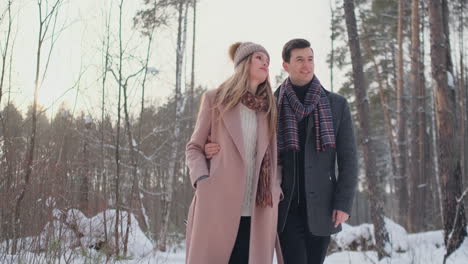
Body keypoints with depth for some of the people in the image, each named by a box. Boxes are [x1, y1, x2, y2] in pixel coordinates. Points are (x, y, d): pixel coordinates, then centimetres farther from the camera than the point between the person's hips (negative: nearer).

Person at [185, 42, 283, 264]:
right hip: (217, 206, -3)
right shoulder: (215, 99, 6)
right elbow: (194, 147, 8)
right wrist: (202, 180, -8)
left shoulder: (269, 108, 16)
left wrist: (276, 189, 5)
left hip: (256, 212, 3)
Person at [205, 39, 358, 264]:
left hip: (320, 208, 1)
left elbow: (348, 159, 3)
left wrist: (344, 203, -7)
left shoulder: (337, 105, 4)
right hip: (286, 207, -1)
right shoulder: (271, 106, 4)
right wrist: (220, 149, -11)